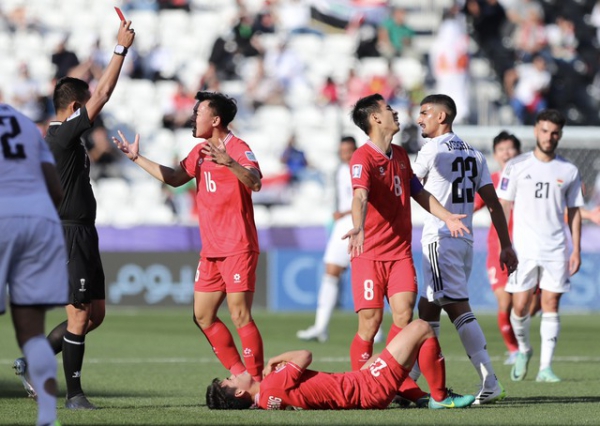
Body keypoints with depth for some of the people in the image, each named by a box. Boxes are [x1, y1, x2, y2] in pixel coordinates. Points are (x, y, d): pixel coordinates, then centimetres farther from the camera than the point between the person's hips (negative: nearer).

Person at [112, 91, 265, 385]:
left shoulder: (238, 149, -12)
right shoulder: (201, 152, 15)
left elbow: (254, 182, -29)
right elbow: (174, 178, 26)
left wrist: (229, 163, -46)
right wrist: (137, 158, 24)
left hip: (237, 249, -9)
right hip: (211, 250, 9)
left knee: (240, 317, -12)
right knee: (203, 316, 9)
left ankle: (256, 382, -7)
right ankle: (239, 375, 15)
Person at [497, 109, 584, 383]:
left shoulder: (569, 171, 7)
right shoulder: (516, 167, 2)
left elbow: (574, 212, 11)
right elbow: (504, 206, 4)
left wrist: (576, 250, 5)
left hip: (556, 250, 1)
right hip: (523, 249, -1)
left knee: (551, 305, -3)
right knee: (520, 306, -2)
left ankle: (545, 367, 1)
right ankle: (523, 350, 26)